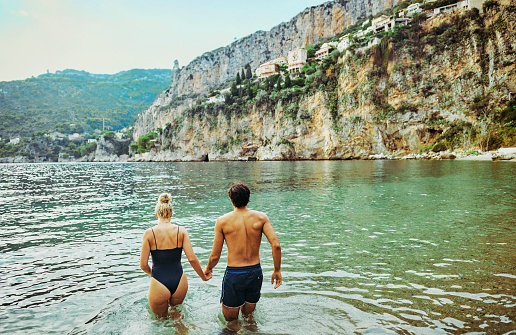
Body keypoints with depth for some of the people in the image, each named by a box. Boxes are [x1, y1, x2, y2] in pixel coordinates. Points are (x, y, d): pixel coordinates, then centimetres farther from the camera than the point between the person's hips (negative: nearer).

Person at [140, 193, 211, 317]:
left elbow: (143, 265, -6)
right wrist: (203, 276, 7)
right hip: (179, 282, 2)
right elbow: (192, 259, -8)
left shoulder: (149, 233, -8)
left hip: (159, 284, -2)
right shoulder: (181, 231, -5)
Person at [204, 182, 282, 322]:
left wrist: (207, 269, 15)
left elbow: (215, 256, -5)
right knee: (249, 316, 26)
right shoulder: (261, 217, -5)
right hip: (255, 272, 3)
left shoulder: (222, 221, -8)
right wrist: (277, 271, 1)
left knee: (231, 321, 18)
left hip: (234, 275, -3)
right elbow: (276, 245, -12)